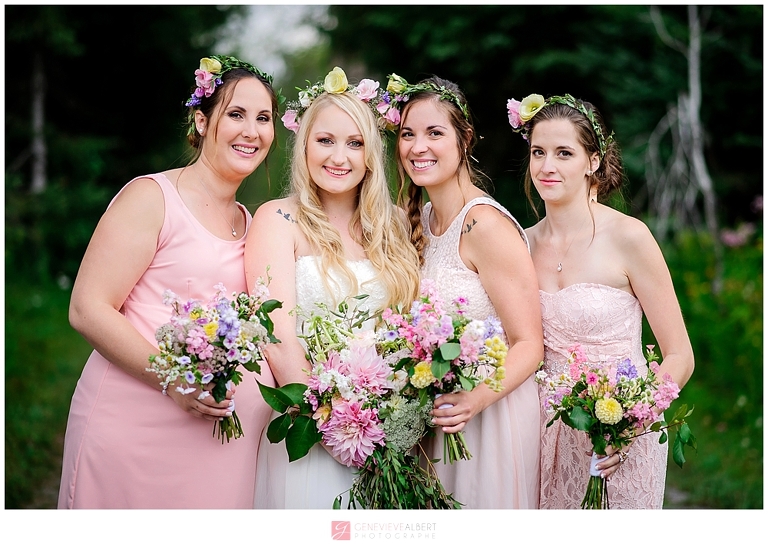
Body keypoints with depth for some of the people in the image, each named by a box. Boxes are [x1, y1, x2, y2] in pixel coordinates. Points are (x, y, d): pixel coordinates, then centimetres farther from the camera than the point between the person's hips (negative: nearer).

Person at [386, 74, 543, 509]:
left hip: (490, 418, -7)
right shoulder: (420, 221, 5)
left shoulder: (486, 224, -18)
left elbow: (529, 346, -18)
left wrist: (478, 398, -34)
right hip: (433, 421, 7)